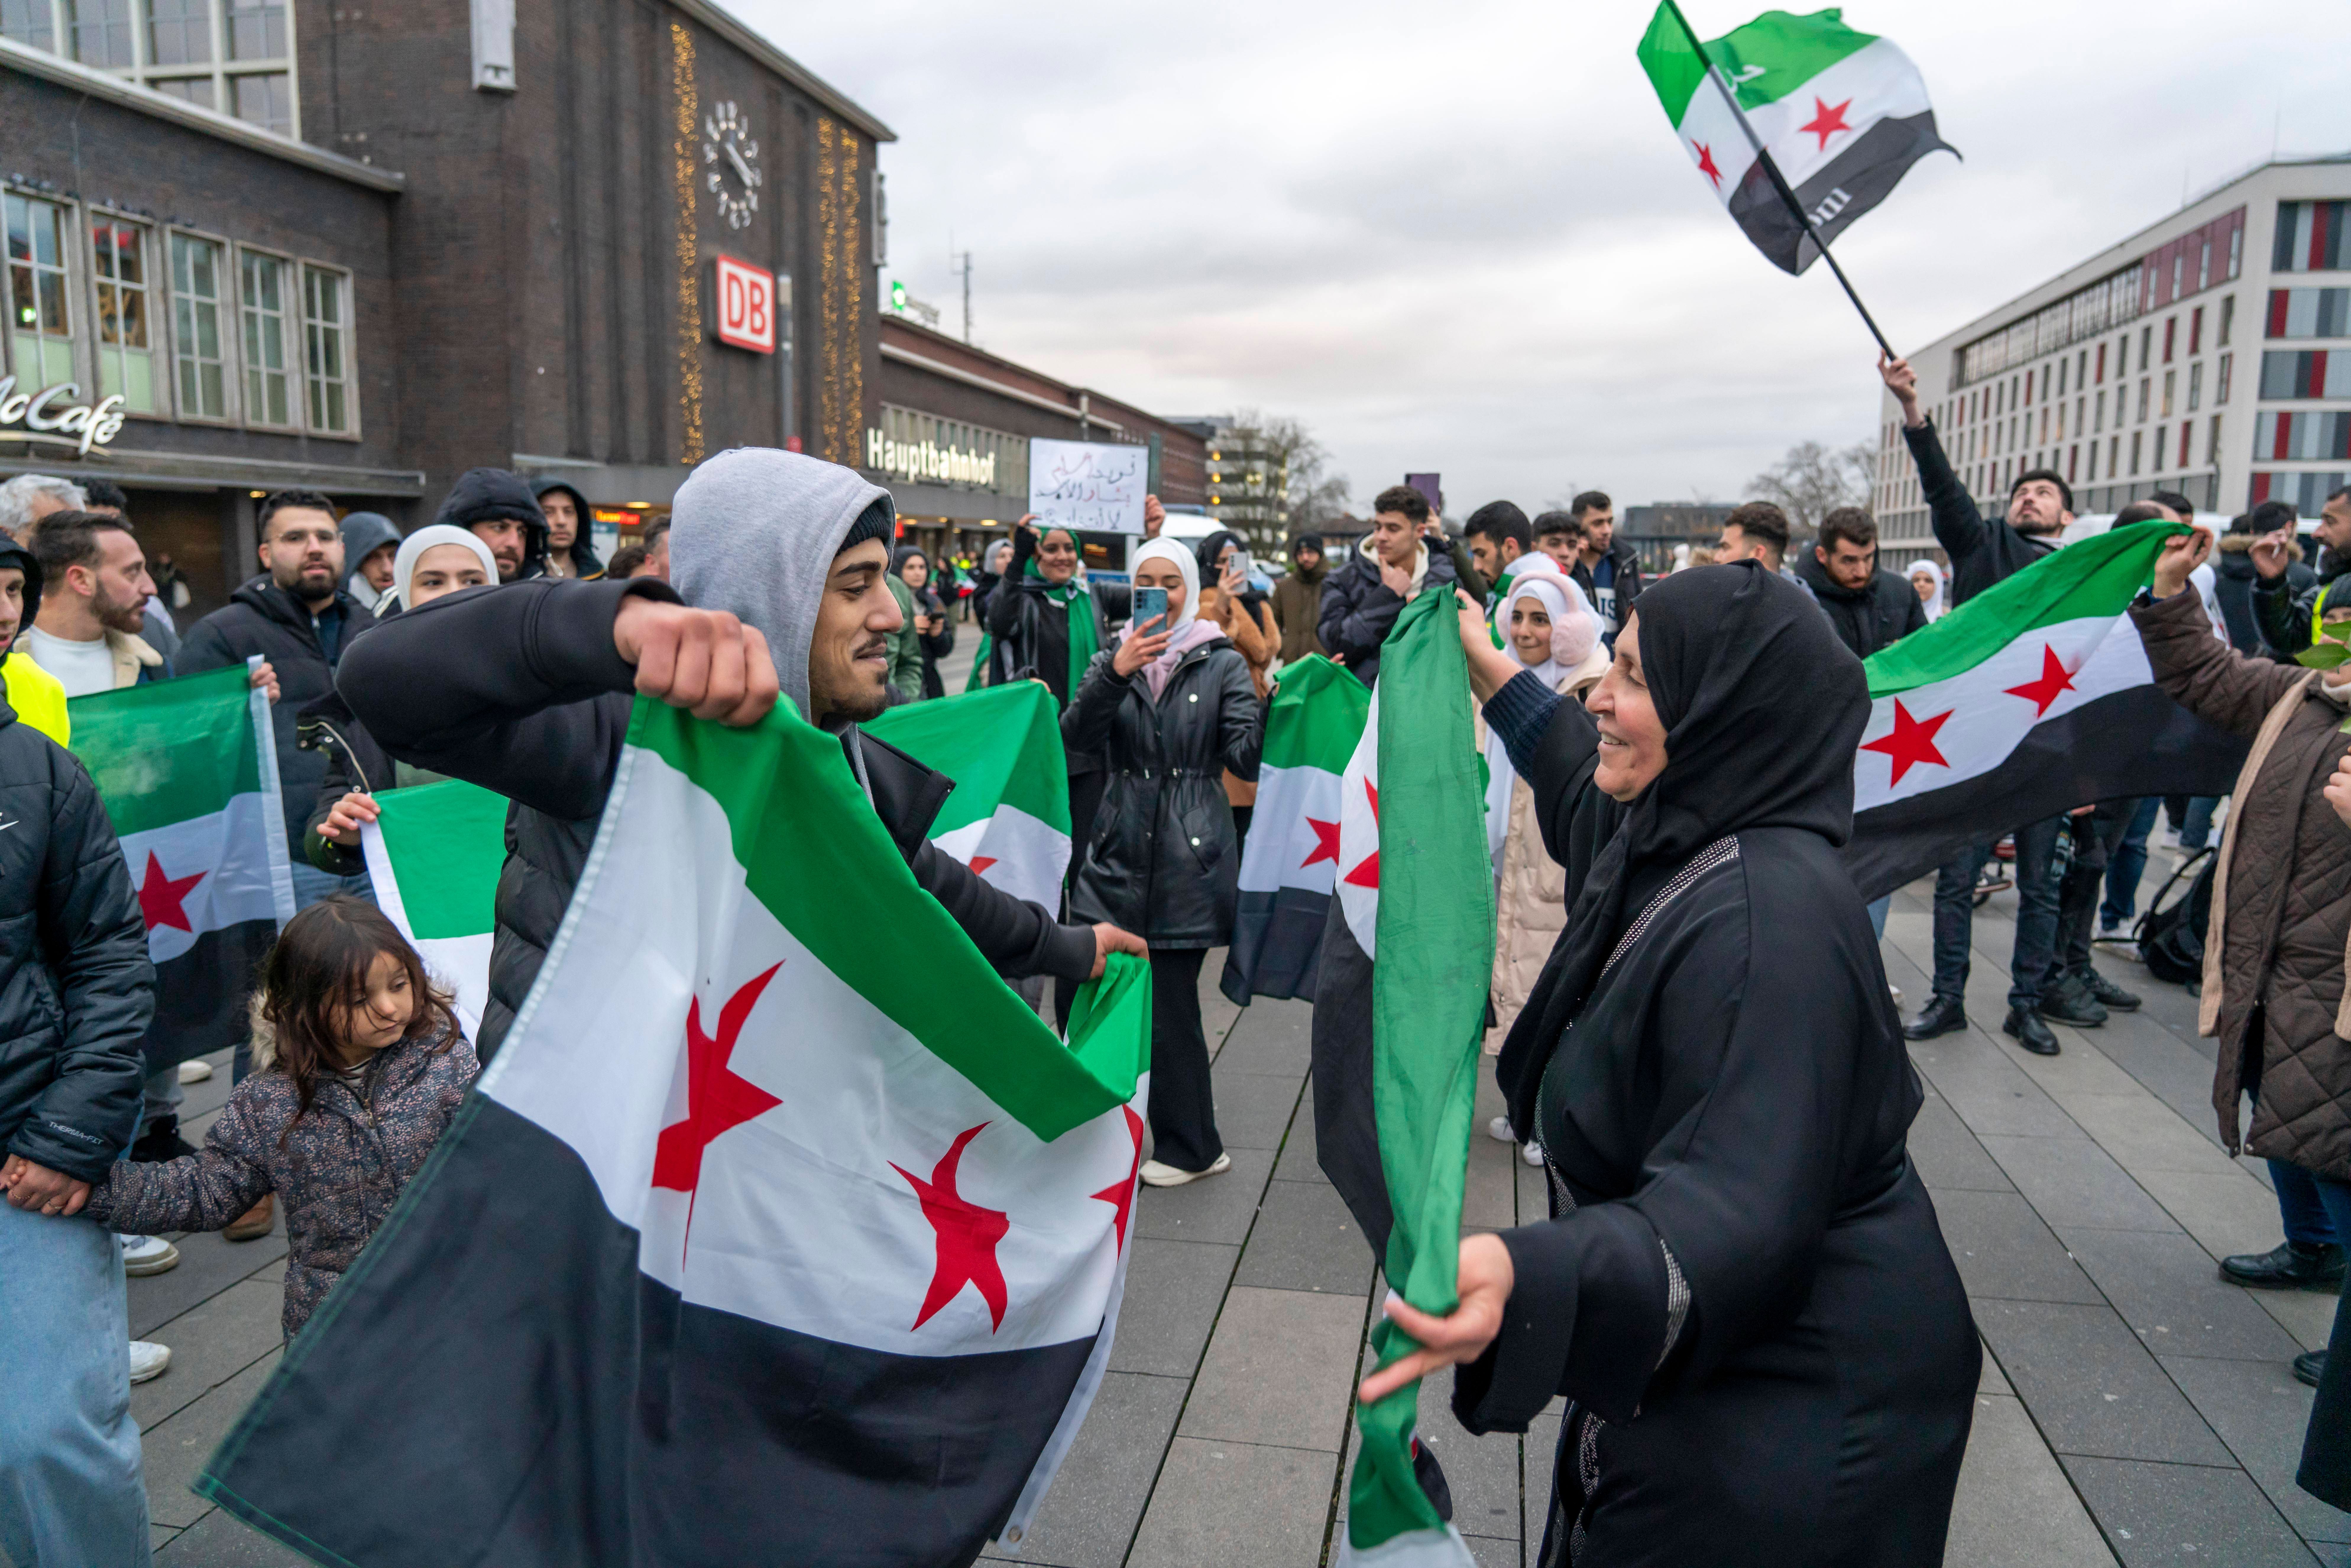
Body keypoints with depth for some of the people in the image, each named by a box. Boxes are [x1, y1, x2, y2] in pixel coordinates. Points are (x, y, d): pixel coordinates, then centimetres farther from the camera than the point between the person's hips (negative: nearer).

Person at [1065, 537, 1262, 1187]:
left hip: (1190, 854, -4)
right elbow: (1076, 737, -5)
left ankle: (1192, 1147, 18)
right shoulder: (1114, 658, 11)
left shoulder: (1223, 664, 2)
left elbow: (1247, 757, -7)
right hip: (1121, 848, 4)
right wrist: (1115, 673, -18)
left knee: (1170, 1001, -1)